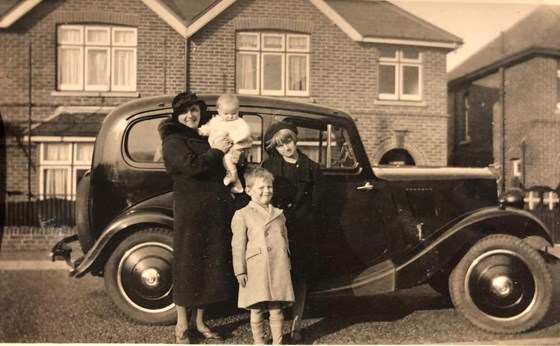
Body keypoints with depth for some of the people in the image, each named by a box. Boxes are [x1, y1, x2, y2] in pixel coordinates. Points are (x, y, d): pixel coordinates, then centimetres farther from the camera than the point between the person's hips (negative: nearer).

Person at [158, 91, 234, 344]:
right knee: (188, 263, 1)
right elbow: (191, 165, -23)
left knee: (210, 263, 10)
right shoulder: (174, 141, -4)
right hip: (190, 211, -7)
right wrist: (216, 151, -13)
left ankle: (198, 321, 23)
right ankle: (182, 325, 13)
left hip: (217, 210, 7)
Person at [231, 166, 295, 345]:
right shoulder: (242, 215, -2)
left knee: (276, 309, 8)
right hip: (256, 270, -3)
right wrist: (240, 271, -8)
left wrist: (287, 265, 15)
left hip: (279, 269, 4)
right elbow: (238, 245, -5)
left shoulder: (279, 215, 13)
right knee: (257, 309, 6)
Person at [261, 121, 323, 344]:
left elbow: (314, 206, 4)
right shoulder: (268, 166, 6)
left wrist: (298, 223, -5)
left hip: (302, 233, 0)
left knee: (299, 280, 4)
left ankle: (296, 328, 14)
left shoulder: (312, 169, 5)